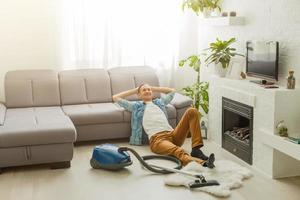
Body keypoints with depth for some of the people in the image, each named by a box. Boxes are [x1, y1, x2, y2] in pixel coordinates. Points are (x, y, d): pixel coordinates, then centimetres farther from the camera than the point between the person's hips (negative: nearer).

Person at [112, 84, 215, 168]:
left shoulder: (159, 102, 37)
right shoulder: (136, 106, 27)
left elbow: (172, 91, 53)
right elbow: (115, 97, 28)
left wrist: (153, 88, 48)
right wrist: (135, 90, 35)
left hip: (173, 134, 5)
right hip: (157, 138, -5)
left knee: (192, 111, -19)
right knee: (177, 151, -41)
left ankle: (196, 150, -29)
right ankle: (202, 162, -70)